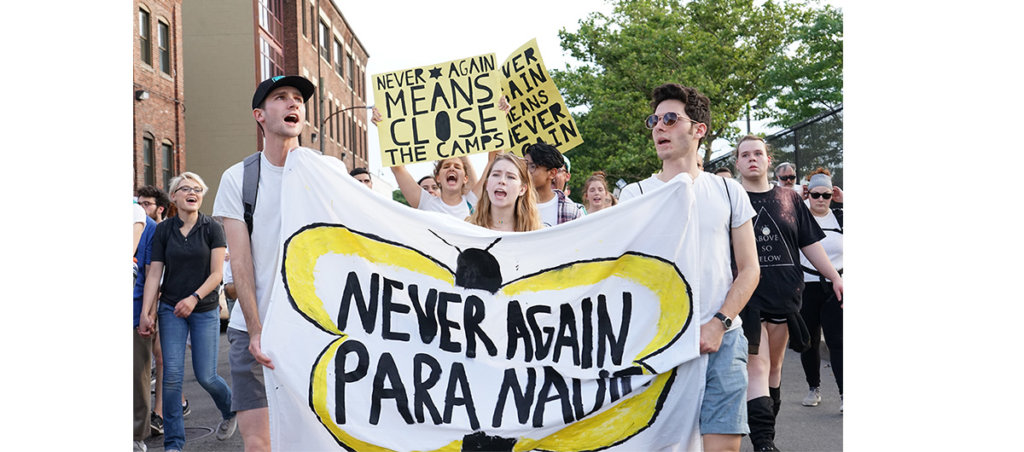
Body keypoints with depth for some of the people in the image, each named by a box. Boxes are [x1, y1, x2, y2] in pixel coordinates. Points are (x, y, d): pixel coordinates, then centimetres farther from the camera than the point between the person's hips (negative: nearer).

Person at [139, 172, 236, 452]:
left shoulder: (212, 229, -3)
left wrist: (194, 298, -21)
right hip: (171, 309, 2)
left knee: (205, 376, -1)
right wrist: (145, 313, -6)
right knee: (172, 375, -6)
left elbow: (216, 274, -7)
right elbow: (154, 274, 1)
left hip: (205, 310, -2)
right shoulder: (163, 230, 3)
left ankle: (231, 411, 32)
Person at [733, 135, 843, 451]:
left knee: (774, 366, 13)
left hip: (784, 293, 4)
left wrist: (835, 277, 6)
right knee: (757, 366, -11)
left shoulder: (789, 198, 11)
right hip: (747, 295, -4)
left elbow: (810, 243, 13)